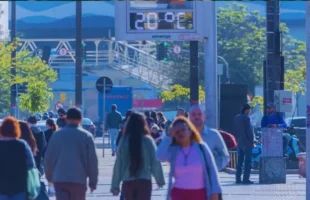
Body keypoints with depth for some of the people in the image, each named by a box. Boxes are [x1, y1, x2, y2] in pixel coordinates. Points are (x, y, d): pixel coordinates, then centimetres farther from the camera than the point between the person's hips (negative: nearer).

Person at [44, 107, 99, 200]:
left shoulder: (57, 135, 5)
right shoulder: (86, 136, -1)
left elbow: (48, 158, 8)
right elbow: (92, 161, -3)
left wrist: (49, 176, 21)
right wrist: (93, 181, 4)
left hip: (59, 179, 1)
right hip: (79, 179, -1)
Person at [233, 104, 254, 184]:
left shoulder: (236, 118, 10)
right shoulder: (246, 118, -14)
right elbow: (249, 131, -15)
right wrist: (252, 142, -9)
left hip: (239, 143, 8)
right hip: (247, 143, -8)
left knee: (240, 161, 11)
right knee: (247, 161, -5)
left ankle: (238, 178, 10)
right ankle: (246, 178, -9)